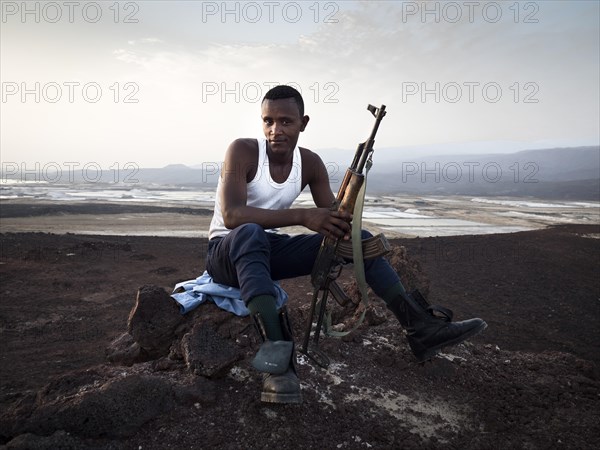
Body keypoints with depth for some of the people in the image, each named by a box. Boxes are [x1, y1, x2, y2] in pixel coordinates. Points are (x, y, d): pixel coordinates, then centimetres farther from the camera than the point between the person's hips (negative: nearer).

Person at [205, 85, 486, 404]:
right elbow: (231, 214, -32)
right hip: (227, 252, -5)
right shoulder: (242, 151, -18)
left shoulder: (310, 163, -3)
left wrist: (350, 233, -25)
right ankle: (277, 352, -51)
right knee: (250, 233, -42)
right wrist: (302, 216, -41)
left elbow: (335, 218, -1)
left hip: (269, 251, 5)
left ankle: (420, 328, -9)